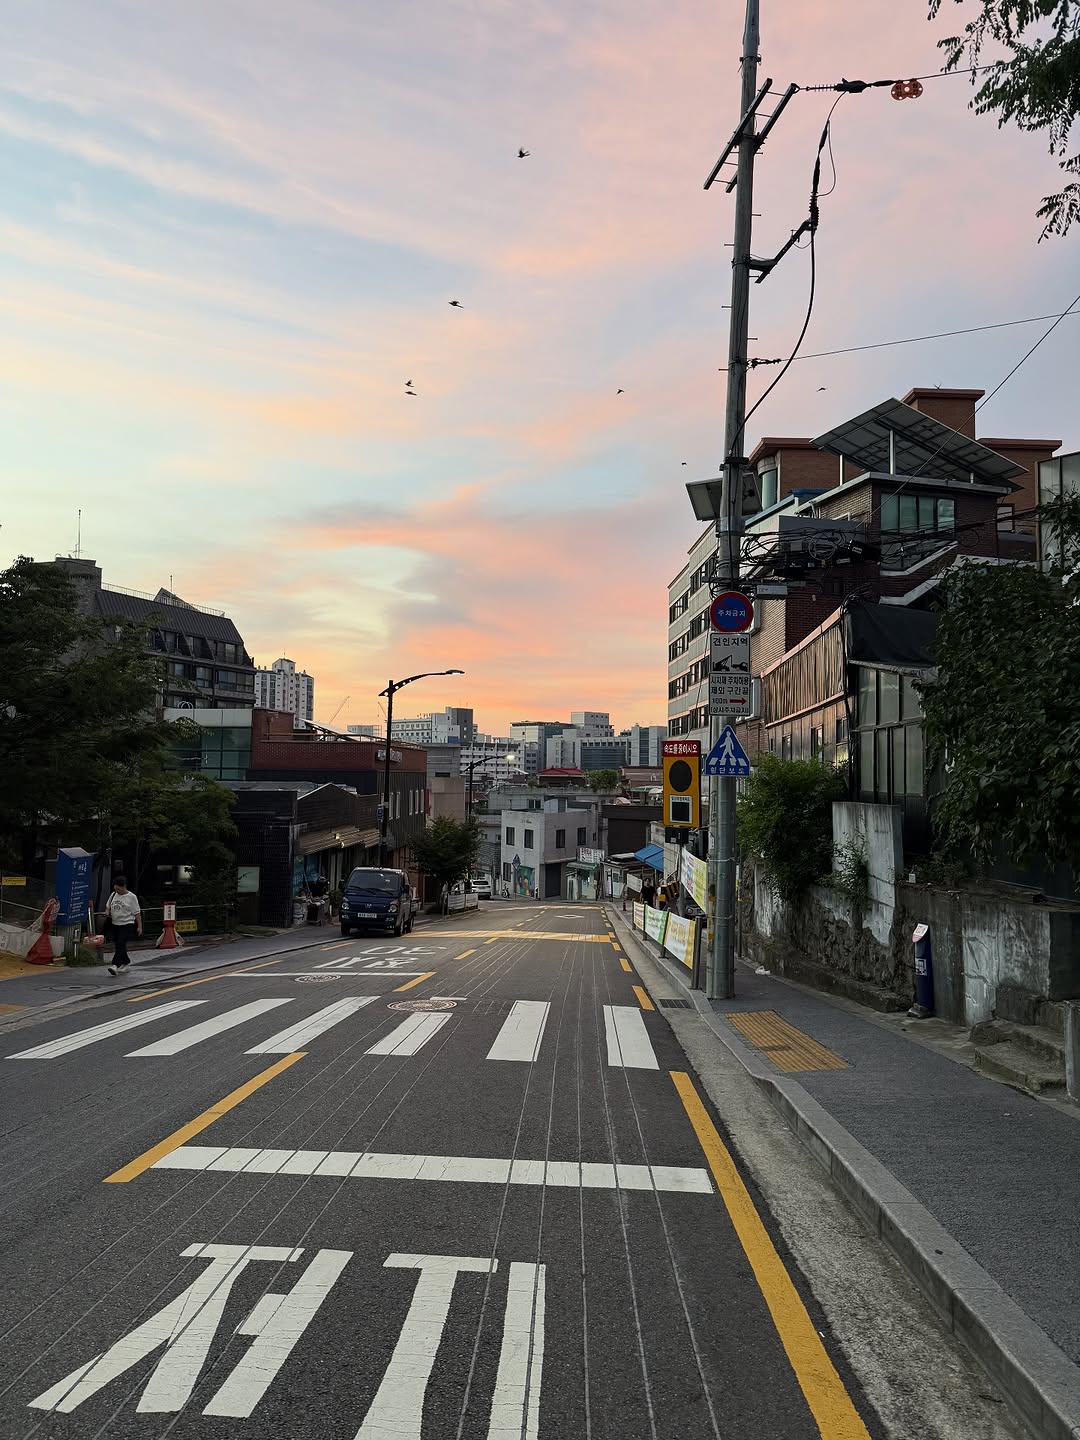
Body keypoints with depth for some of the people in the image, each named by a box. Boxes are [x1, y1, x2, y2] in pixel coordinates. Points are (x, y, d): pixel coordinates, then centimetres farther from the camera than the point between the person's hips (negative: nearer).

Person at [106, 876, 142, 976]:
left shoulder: (131, 897, -8)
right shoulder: (113, 895, 8)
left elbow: (137, 913, -7)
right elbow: (108, 906, 22)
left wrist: (139, 926, -9)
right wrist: (107, 912, -2)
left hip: (127, 924, -7)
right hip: (115, 924, 7)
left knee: (121, 944, -19)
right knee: (117, 945, 13)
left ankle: (116, 965, -27)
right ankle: (126, 963, 31)